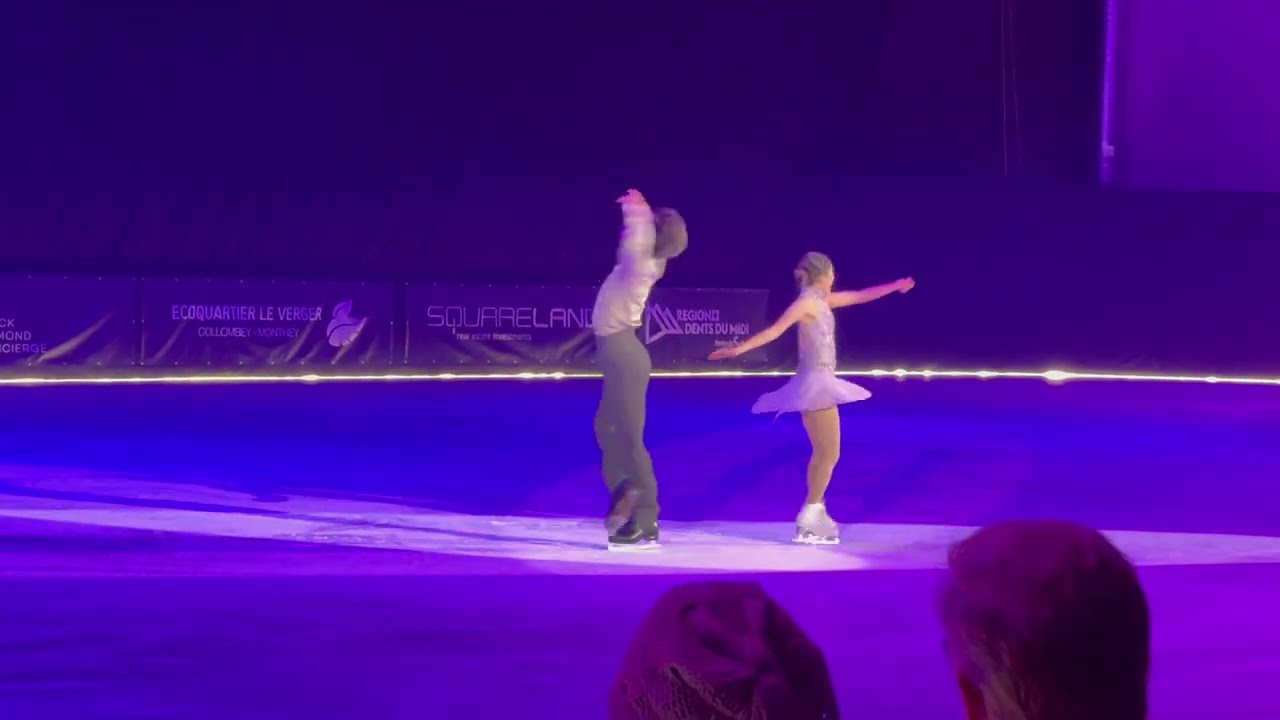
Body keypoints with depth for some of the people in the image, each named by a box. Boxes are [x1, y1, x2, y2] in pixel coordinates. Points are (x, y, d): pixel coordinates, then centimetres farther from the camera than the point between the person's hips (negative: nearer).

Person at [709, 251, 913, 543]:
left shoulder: (821, 301, 13)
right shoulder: (807, 303, -13)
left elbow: (860, 296, 25)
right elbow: (775, 330, -23)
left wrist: (895, 286, 31)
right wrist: (740, 349, -33)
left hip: (820, 382, 10)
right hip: (815, 382, -10)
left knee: (823, 453, 13)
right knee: (829, 453, -9)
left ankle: (814, 517, 16)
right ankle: (807, 521, -9)